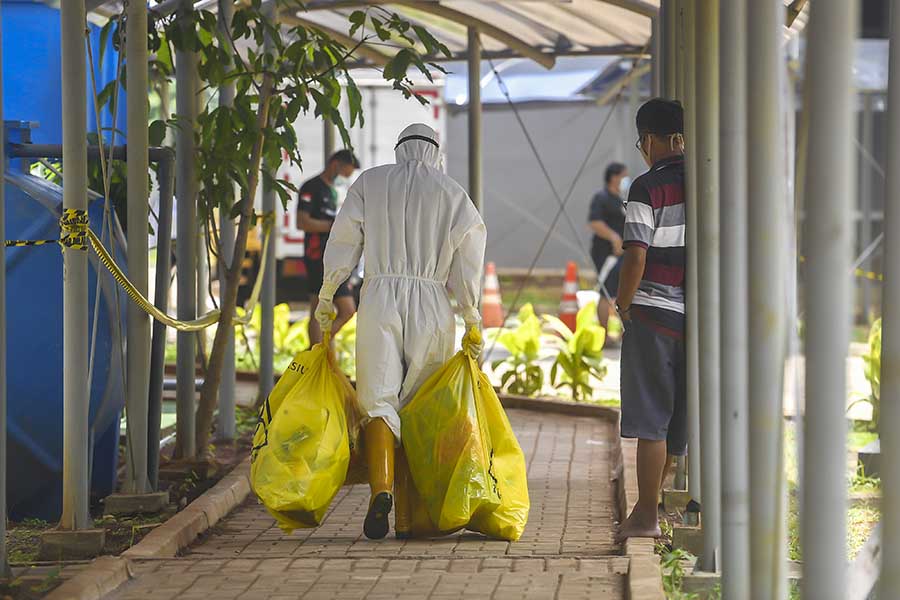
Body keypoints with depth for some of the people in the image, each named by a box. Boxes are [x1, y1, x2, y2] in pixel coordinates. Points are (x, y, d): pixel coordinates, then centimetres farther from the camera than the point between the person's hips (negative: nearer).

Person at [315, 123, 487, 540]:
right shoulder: (452, 193, 10)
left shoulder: (370, 182, 11)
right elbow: (468, 259, 2)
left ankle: (381, 487, -31)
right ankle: (405, 517, 6)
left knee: (379, 401, -4)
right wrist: (473, 322, 5)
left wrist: (325, 299, 15)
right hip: (432, 306, 1)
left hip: (380, 299, -1)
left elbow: (343, 243, 7)